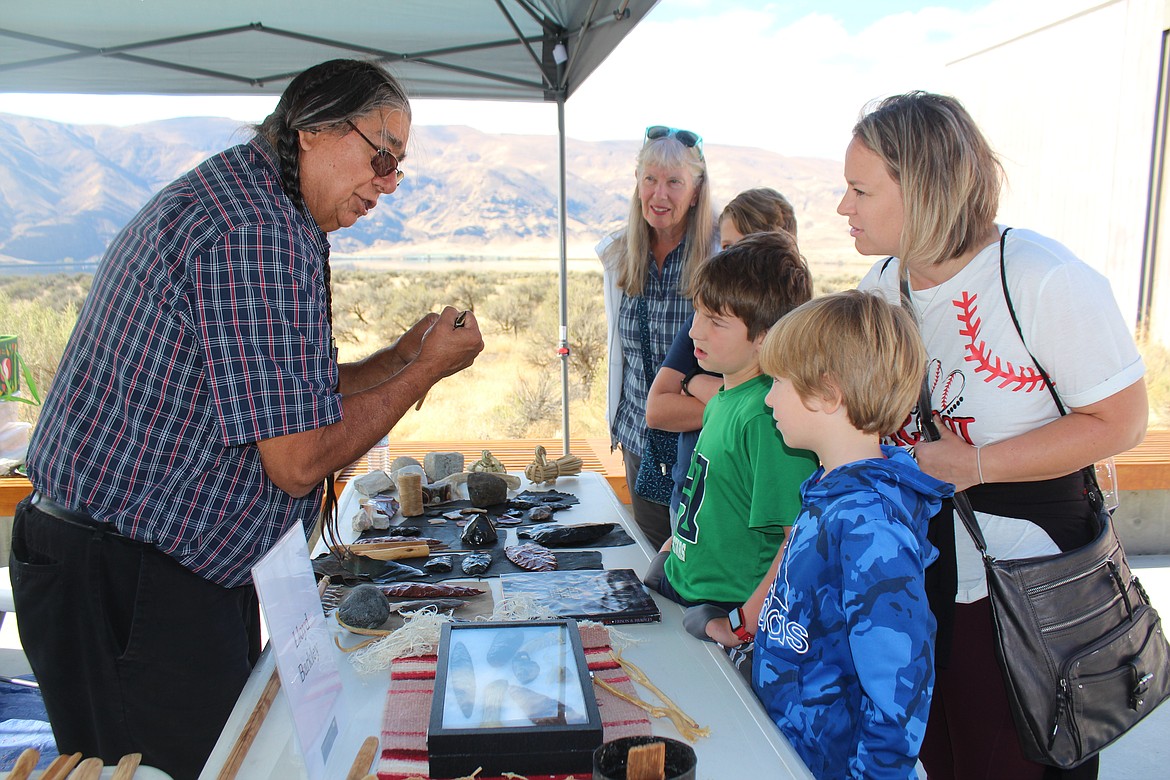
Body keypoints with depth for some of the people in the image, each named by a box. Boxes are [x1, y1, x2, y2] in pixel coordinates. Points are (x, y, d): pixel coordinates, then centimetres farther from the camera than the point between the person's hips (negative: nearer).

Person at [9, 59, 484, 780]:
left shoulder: (232, 197, 13)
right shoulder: (260, 232, -23)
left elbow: (277, 403, 16)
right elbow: (298, 461, -23)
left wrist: (400, 356, 7)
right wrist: (427, 369, -11)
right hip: (126, 589, -11)